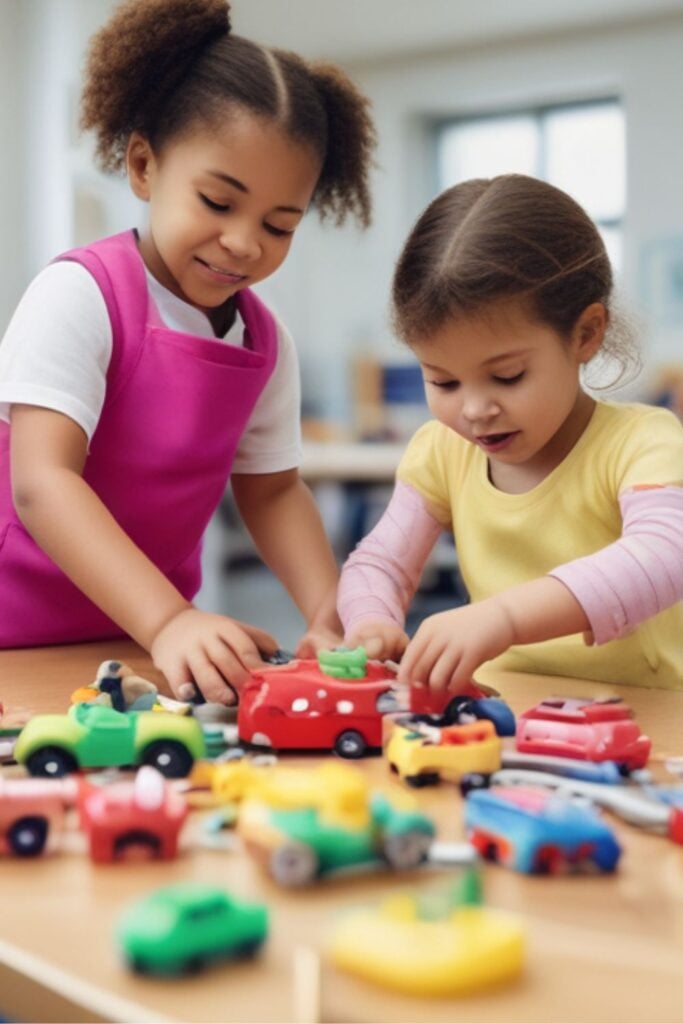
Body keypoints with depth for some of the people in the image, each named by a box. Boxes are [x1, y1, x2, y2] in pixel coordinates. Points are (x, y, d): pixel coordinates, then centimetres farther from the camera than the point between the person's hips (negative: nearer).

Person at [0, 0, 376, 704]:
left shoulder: (267, 342, 2)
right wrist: (167, 620, -35)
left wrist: (329, 614, -8)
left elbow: (271, 491, 9)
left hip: (140, 638, 5)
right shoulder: (79, 295, -15)